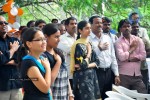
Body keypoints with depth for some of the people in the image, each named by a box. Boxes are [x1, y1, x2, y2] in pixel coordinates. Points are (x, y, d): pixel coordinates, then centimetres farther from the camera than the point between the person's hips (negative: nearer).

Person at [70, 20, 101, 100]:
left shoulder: (89, 44, 10)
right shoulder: (78, 45, -14)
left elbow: (97, 61, 7)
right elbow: (83, 65, -21)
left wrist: (88, 65, -10)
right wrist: (89, 52, -11)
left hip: (92, 75, 8)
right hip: (83, 77, -8)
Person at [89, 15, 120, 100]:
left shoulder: (108, 38, 13)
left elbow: (113, 57, 14)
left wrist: (116, 74, 11)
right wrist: (99, 48, -16)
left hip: (108, 72, 6)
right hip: (95, 73, -6)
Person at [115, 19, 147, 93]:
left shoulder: (138, 40, 8)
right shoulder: (118, 42, -1)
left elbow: (143, 55, -2)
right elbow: (121, 57, -15)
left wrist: (128, 59, -10)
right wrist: (132, 48, -4)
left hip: (137, 75, 3)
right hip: (124, 75, -3)